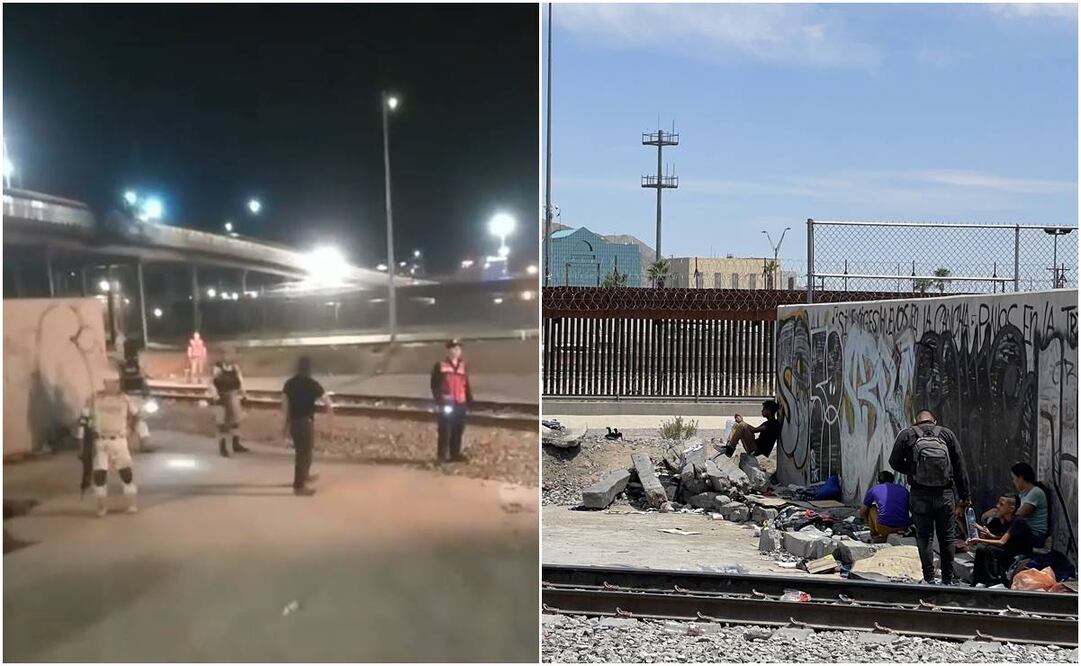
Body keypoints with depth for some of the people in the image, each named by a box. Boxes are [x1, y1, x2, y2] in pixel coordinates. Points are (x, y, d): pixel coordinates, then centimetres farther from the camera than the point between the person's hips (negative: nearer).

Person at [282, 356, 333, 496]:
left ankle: (304, 476, 41)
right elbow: (325, 398, -3)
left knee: (302, 451, 24)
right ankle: (299, 486, 4)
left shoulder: (289, 383, 4)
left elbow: (284, 405, 4)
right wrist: (329, 408, 19)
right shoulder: (312, 384, -14)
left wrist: (286, 423, 12)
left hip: (293, 421, 7)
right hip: (305, 421, -7)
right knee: (304, 453, 1)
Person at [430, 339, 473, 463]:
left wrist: (469, 400, 14)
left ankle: (455, 453, 20)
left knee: (458, 430, 10)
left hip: (460, 403, 6)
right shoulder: (440, 366, -5)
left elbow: (466, 384, 18)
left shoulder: (462, 365, 12)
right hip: (446, 403, -5)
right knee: (445, 431, -4)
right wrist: (438, 402, -13)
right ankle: (442, 455, 3)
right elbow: (435, 386, -6)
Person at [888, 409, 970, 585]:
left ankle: (929, 579, 4)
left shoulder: (906, 435, 2)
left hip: (920, 495, -1)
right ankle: (948, 580, 17)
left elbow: (895, 462, 2)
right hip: (945, 494, 1)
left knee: (924, 538, 6)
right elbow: (960, 467, 4)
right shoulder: (947, 434, 5)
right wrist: (964, 497, 8)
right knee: (946, 538, 12)